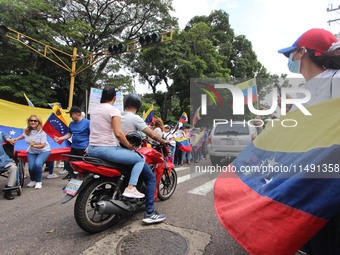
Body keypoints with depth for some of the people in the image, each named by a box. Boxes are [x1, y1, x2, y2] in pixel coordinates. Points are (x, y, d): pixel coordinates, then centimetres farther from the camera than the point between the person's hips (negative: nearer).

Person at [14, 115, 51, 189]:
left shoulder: (42, 132, -22)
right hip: (31, 152, 4)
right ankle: (33, 180, 18)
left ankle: (39, 181, -4)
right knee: (31, 167, -16)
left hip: (43, 151, -4)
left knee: (37, 164, -29)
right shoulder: (26, 130, -7)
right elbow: (23, 135, 20)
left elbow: (42, 145, -21)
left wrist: (34, 145, -37)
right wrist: (16, 139, 5)